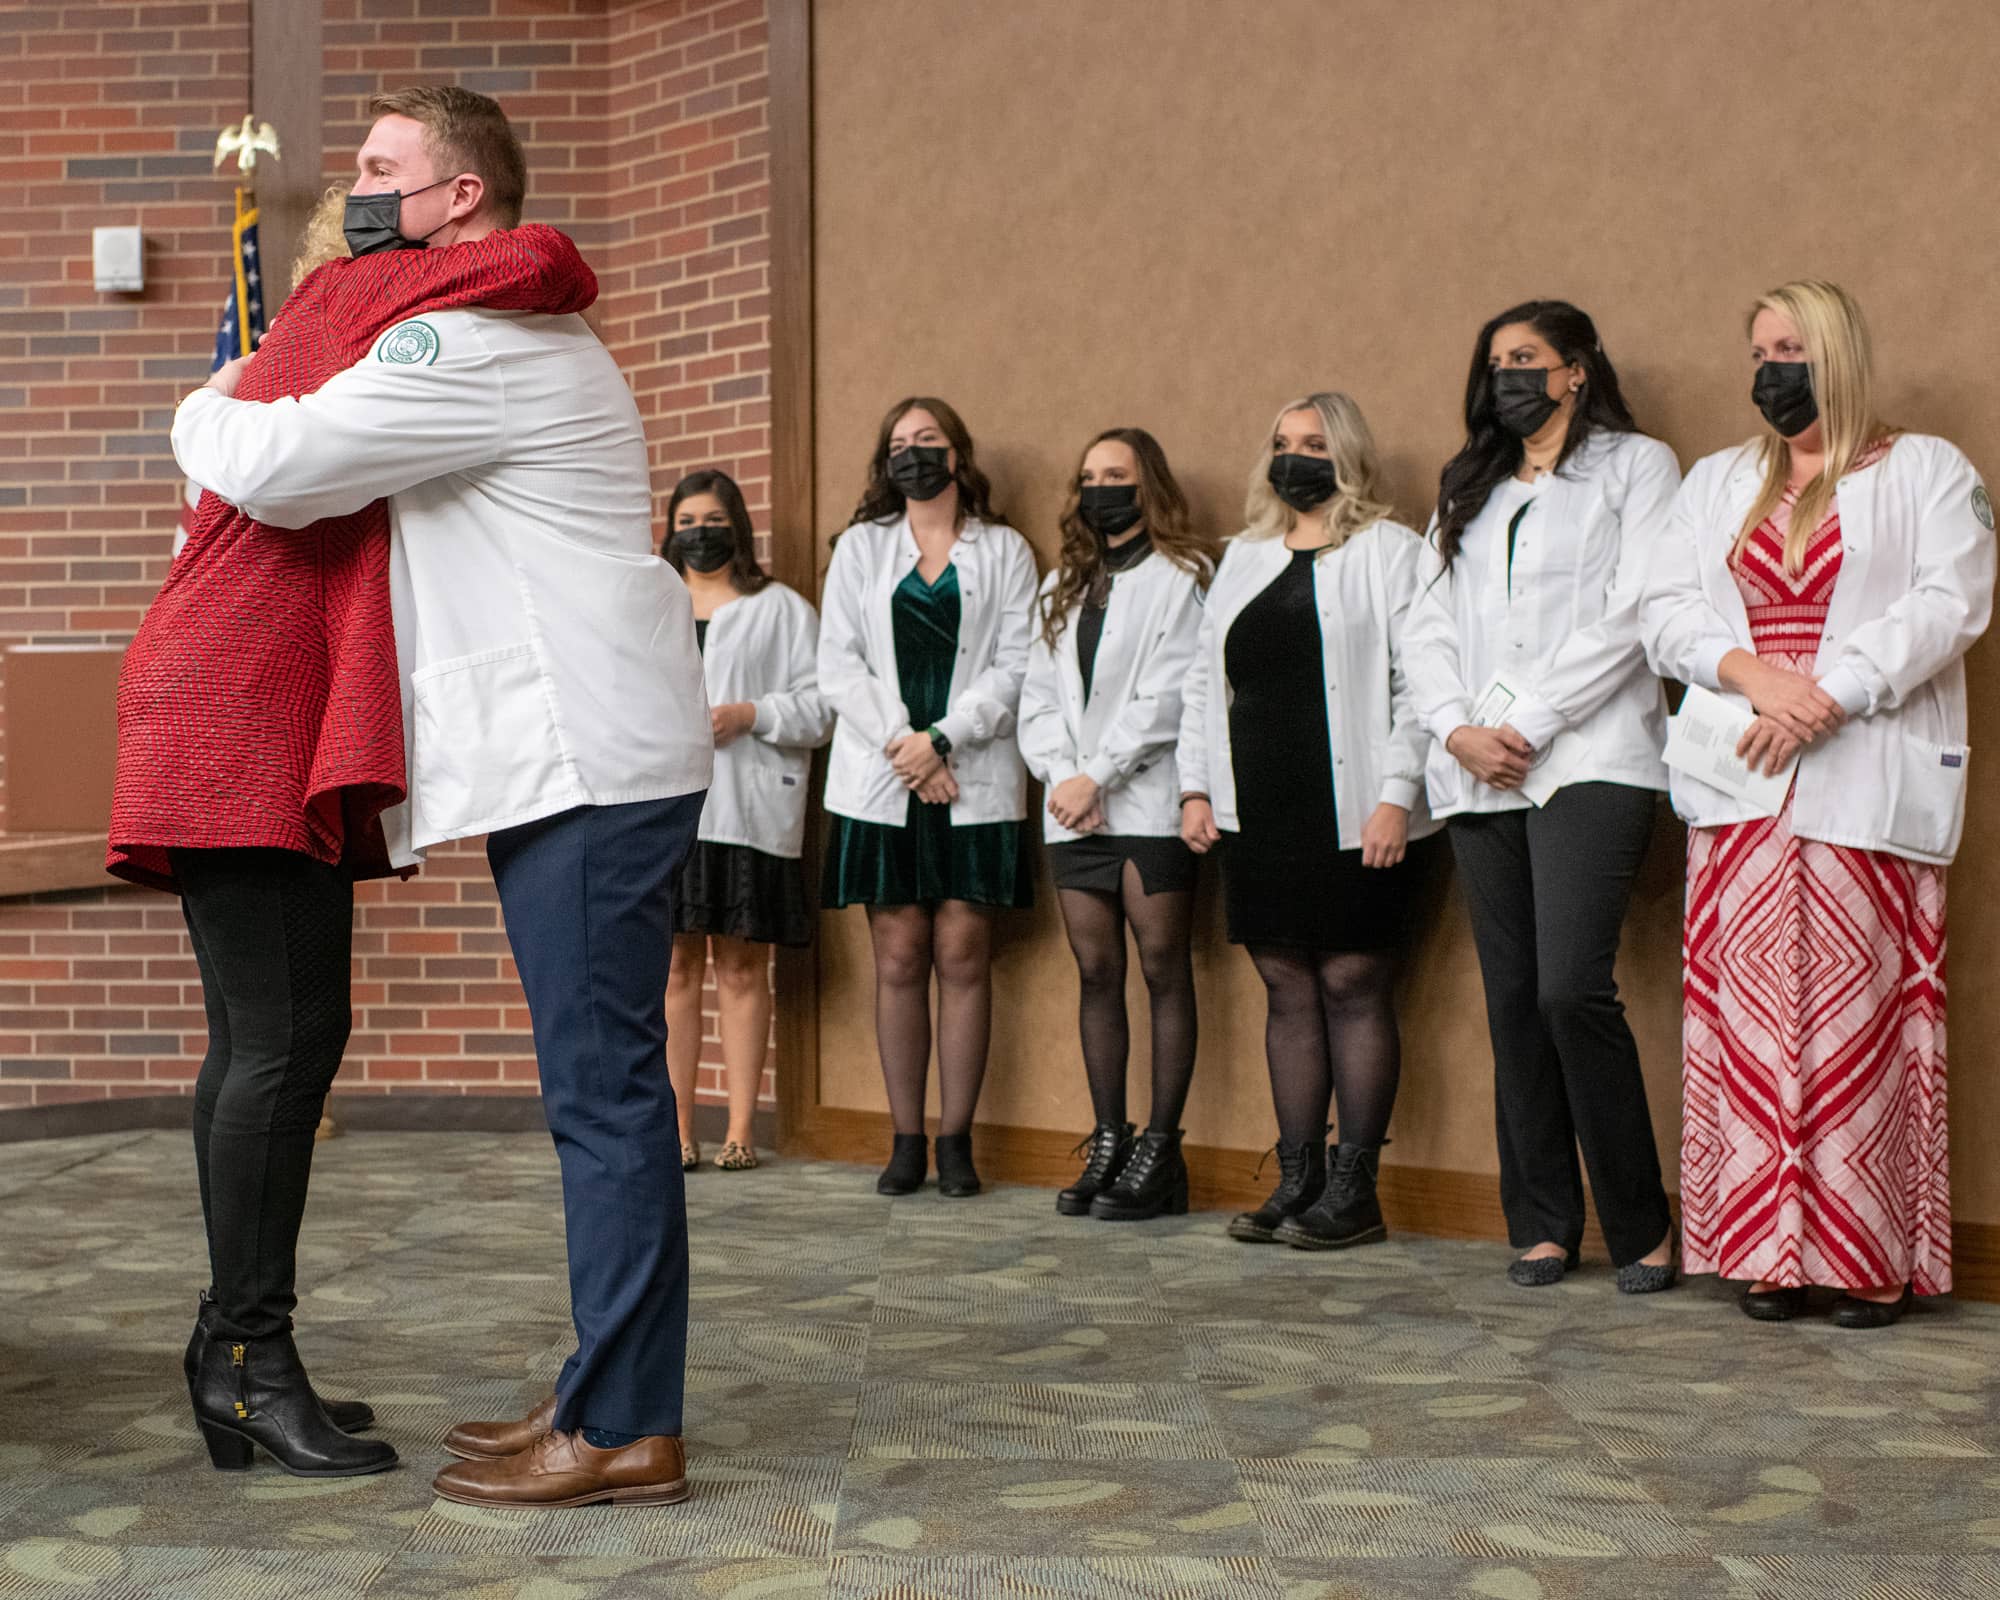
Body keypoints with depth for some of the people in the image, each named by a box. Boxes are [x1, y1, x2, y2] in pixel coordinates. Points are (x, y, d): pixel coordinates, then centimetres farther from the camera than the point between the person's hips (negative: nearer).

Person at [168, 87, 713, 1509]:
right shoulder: (529, 334, 25)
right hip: (579, 759, 11)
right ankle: (605, 1397, 19)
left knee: (605, 1087, -9)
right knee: (601, 1086, 12)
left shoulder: (472, 342, -11)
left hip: (589, 762, -11)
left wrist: (203, 414, 5)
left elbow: (274, 468, -17)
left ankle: (626, 1432, -4)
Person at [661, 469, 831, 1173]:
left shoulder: (781, 608, 9)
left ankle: (740, 1132, 4)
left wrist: (750, 715, -11)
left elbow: (822, 705, 1)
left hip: (749, 814, -2)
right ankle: (678, 1132, 3)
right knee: (675, 965, -1)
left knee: (743, 967, 0)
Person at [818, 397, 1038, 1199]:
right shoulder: (859, 547, 15)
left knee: (963, 957, -3)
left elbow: (1015, 667, 0)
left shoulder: (1005, 551, 10)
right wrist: (899, 743, -8)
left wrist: (941, 740, -12)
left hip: (973, 782, -1)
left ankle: (955, 1139, 3)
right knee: (899, 960, 1)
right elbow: (838, 664, 5)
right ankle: (906, 1140, 6)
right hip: (879, 780, 1)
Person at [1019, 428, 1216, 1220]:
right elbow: (1037, 699, 13)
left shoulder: (1182, 575, 1)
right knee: (1096, 973, 5)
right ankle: (1108, 1141, 10)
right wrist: (1061, 776, -4)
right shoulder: (1062, 587, 20)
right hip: (1073, 809, 6)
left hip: (1149, 802, -6)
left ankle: (1160, 1150, -3)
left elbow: (1168, 695, -9)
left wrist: (1094, 776, -12)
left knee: (1164, 970, -5)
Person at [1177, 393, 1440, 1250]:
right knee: (1288, 989, 7)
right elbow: (1204, 679, 20)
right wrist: (1196, 786, 10)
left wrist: (1395, 796, -14)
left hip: (1352, 818, -5)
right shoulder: (1243, 554, 18)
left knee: (1353, 987, -2)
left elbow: (1418, 683, -6)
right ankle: (1297, 1180, 13)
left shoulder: (1389, 550, 1)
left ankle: (1354, 1190, 3)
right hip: (1260, 816, 5)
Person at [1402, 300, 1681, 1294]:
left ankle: (1641, 1224, -4)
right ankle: (1542, 1225, 11)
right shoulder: (1466, 490, 23)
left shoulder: (1636, 466, 8)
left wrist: (1530, 723, -11)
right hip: (1478, 774, 5)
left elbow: (1632, 616, -5)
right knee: (1512, 1001, 3)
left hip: (1589, 761, -5)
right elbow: (1431, 622, 14)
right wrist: (1456, 729, -4)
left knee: (1571, 988, -17)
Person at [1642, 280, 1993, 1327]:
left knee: (1858, 1013, -6)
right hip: (1742, 782, 3)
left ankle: (1871, 1257, -1)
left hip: (1868, 787, -3)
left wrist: (1823, 695, -15)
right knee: (1752, 1008, -1)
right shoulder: (1717, 483, 21)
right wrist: (1753, 673, -10)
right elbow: (1668, 609, 9)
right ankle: (1769, 1249, 3)